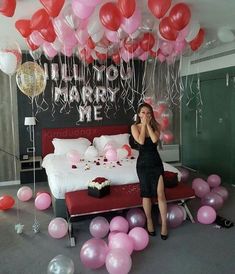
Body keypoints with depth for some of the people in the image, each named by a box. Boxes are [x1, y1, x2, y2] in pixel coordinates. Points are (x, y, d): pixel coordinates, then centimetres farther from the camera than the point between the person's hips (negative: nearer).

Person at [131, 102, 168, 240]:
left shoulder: (156, 125, 2)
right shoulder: (135, 127, -2)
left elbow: (155, 139, -17)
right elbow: (141, 141, -19)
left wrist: (148, 124, -13)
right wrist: (144, 124, -13)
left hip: (156, 162, 1)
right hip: (143, 163, -1)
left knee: (161, 194, -4)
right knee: (147, 194, 9)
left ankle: (164, 224, 9)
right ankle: (149, 221, 28)